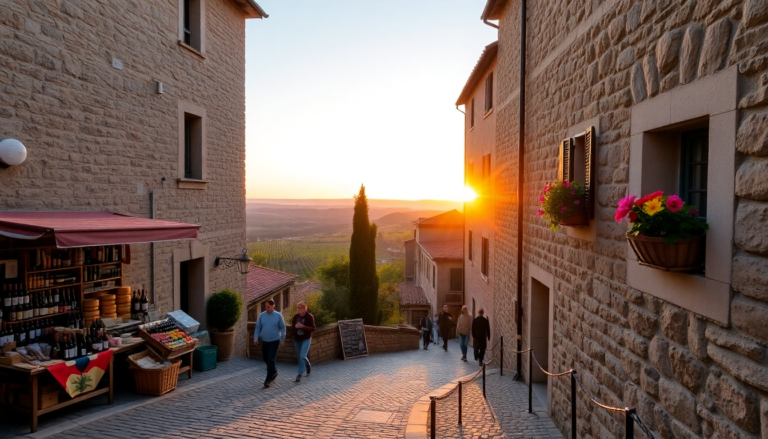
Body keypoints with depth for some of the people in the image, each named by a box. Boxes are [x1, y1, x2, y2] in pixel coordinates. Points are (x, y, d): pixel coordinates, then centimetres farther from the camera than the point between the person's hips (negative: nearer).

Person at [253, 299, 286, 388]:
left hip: (274, 341, -4)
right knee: (265, 358, 15)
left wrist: (282, 339, -1)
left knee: (271, 359, -8)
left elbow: (282, 328, 0)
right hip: (264, 341, 4)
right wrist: (256, 338, -8)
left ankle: (268, 380, 1)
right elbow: (258, 327, 3)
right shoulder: (262, 315, -1)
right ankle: (274, 372, 39)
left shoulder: (278, 315, -8)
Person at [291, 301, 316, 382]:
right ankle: (308, 366, 44)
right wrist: (295, 326, -12)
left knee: (302, 356, -15)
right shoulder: (295, 316, 0)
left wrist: (303, 326, -25)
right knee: (299, 356, 16)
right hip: (297, 339, 5)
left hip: (306, 339, -5)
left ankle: (299, 375, -8)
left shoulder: (310, 317, -11)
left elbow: (312, 329, -12)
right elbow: (292, 325, 12)